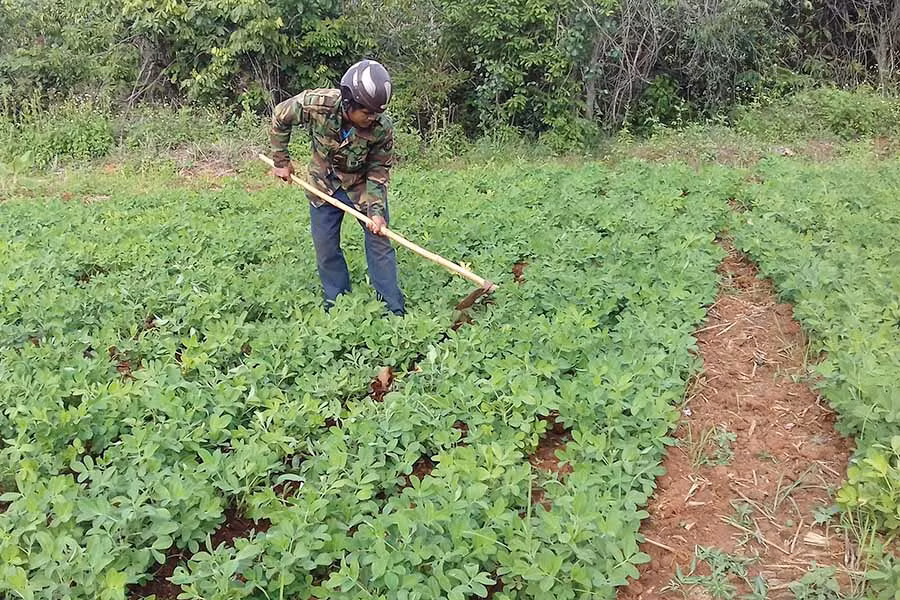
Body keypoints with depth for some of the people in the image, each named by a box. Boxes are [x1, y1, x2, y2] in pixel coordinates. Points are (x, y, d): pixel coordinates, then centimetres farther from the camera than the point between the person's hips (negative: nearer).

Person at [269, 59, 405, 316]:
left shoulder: (382, 128, -29)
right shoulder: (316, 104, -30)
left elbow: (378, 170, -15)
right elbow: (280, 118, -10)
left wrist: (376, 210, -26)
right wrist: (281, 161, -3)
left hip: (363, 186, -1)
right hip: (324, 186, 1)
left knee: (379, 242, -3)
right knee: (325, 247, 6)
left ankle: (394, 309, 6)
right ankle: (337, 303, 23)